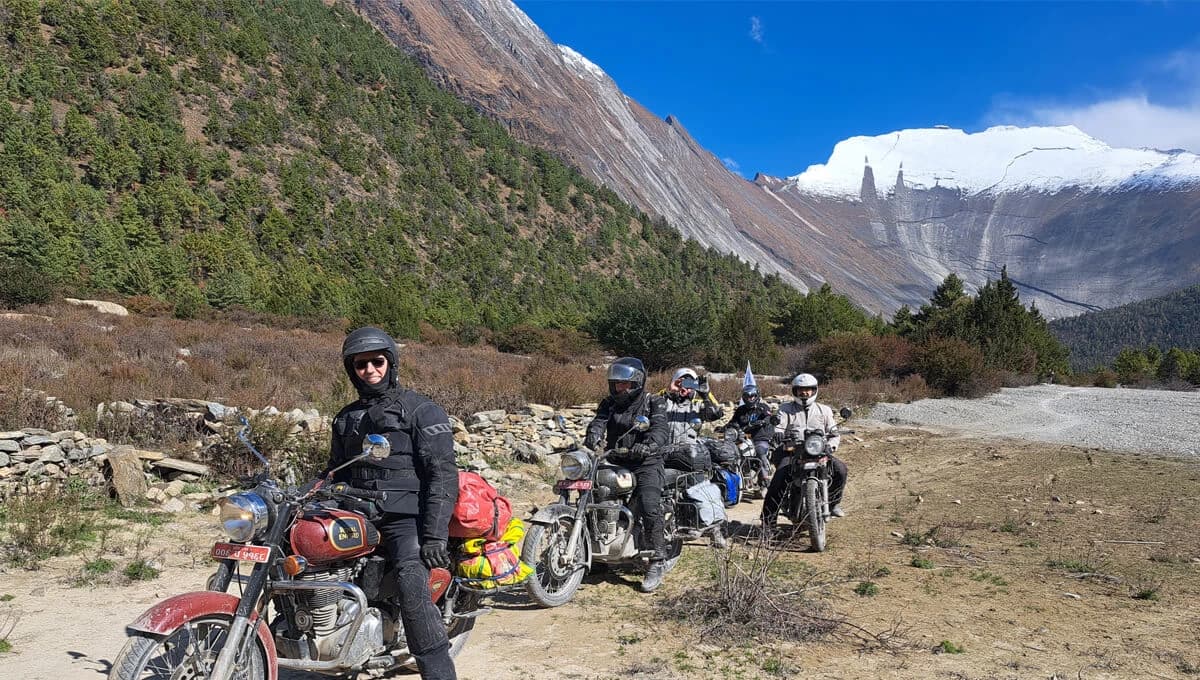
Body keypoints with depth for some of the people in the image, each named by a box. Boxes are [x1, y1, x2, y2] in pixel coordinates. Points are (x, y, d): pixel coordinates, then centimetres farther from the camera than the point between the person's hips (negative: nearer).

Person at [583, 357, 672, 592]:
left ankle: (658, 563, -14)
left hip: (646, 463, -5)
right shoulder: (609, 403, 14)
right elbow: (599, 421, -3)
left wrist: (648, 445, -35)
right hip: (615, 462, 5)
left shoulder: (653, 402, 3)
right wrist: (593, 436, -27)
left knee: (649, 507, -23)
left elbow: (661, 429, -13)